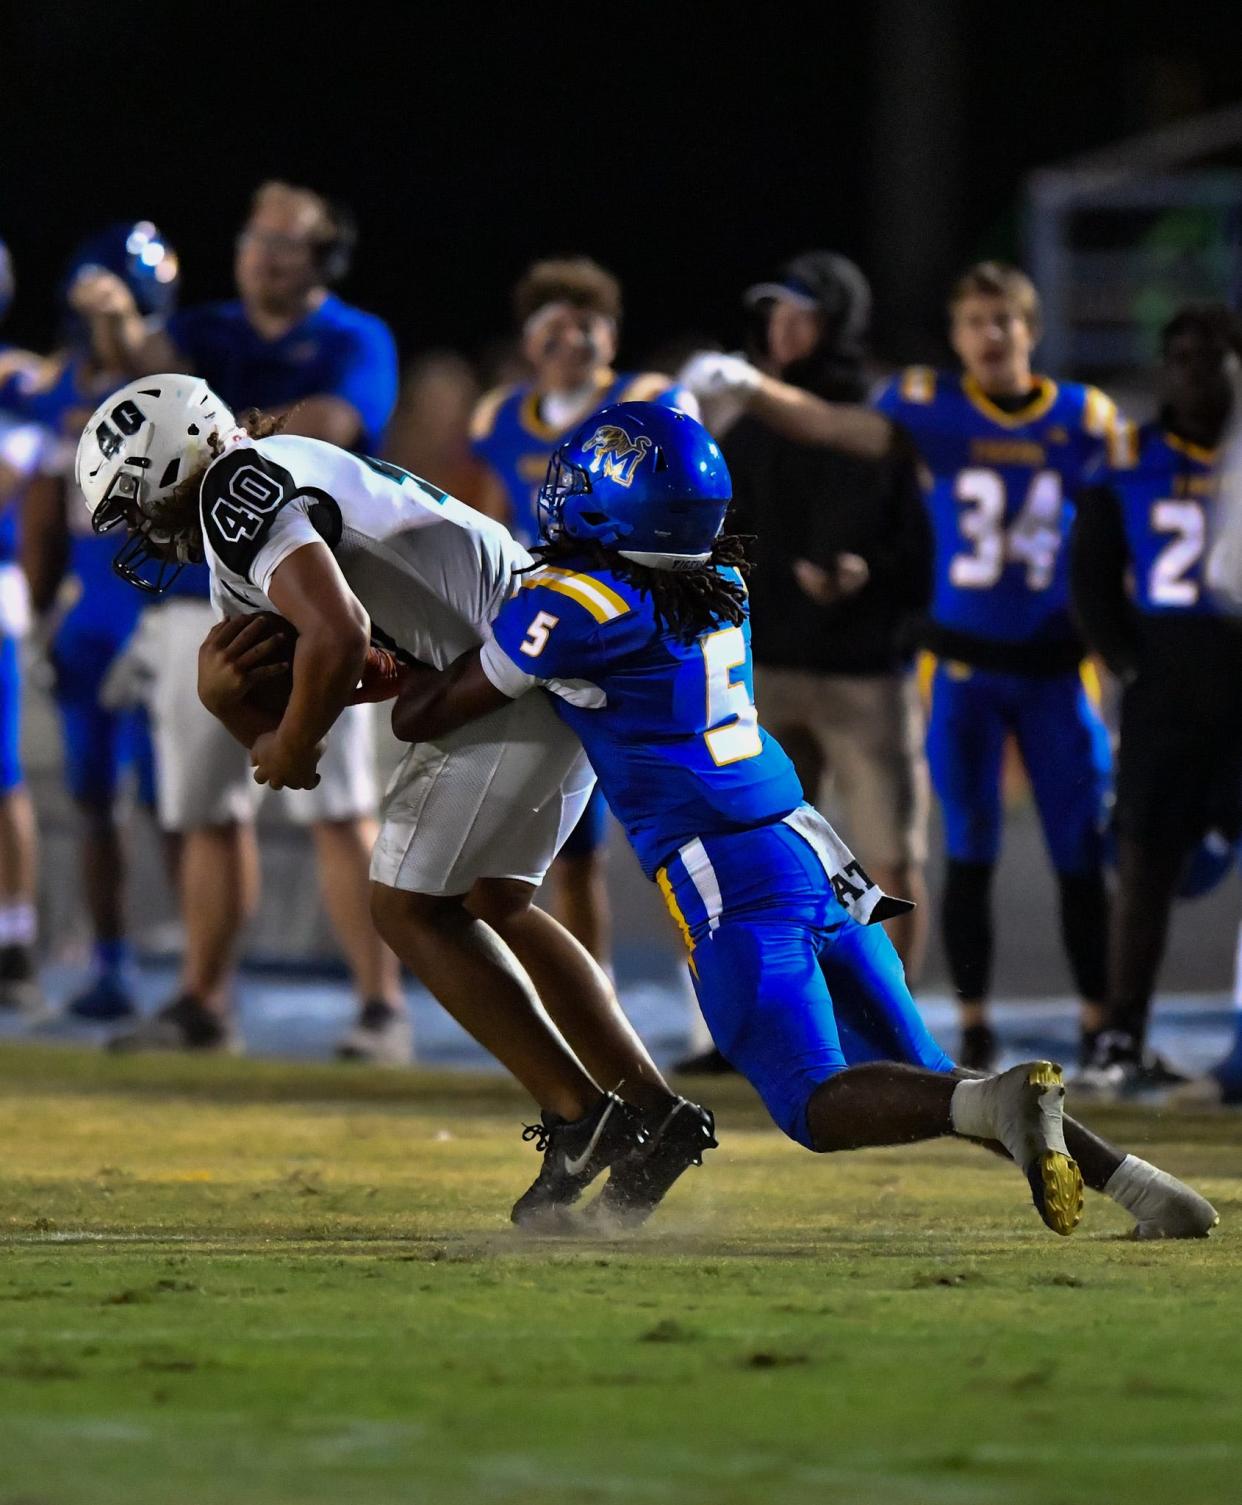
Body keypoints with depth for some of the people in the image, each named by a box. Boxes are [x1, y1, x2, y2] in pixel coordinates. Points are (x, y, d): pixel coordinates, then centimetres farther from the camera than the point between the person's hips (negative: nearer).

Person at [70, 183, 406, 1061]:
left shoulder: (355, 344, 1)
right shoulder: (211, 334, 13)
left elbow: (325, 431, -17)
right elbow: (147, 361, -8)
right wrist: (114, 320, -28)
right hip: (204, 600, 5)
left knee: (339, 813, -9)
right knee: (210, 815, 9)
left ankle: (382, 1004, -7)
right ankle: (203, 1003, 17)